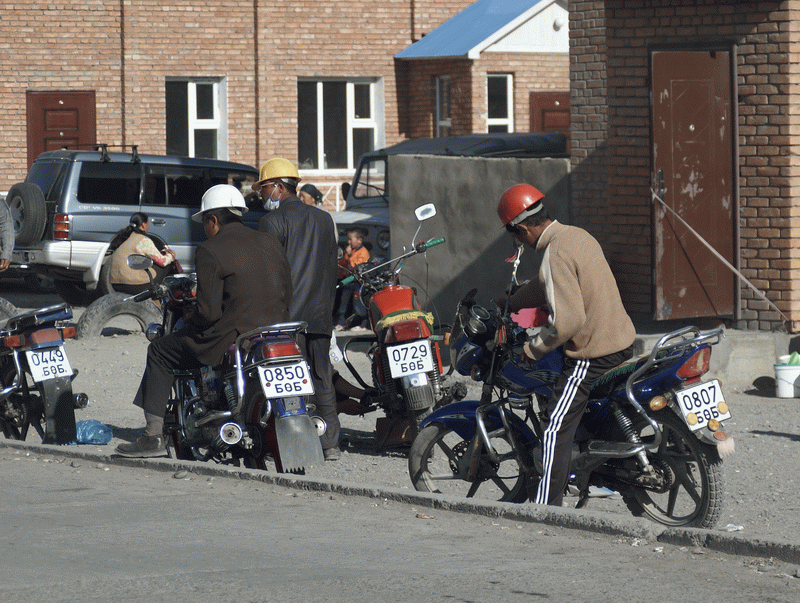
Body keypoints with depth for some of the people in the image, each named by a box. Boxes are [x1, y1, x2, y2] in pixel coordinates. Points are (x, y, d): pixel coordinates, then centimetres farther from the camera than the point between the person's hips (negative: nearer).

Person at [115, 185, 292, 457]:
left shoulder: (210, 251, -10)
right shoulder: (272, 243, 11)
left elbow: (209, 312, -14)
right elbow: (286, 294, 14)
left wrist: (188, 324, 6)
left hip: (233, 339, -7)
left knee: (159, 352, 12)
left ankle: (154, 435, 8)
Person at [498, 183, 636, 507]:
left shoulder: (556, 255, -20)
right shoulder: (578, 235, 9)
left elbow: (568, 320, -26)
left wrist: (533, 348, -13)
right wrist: (510, 304, 36)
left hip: (592, 353, -10)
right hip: (623, 341, 10)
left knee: (556, 429, -5)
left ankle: (546, 509, -7)